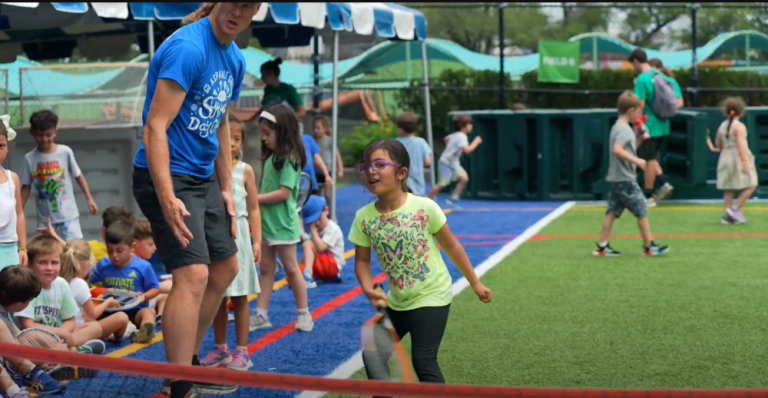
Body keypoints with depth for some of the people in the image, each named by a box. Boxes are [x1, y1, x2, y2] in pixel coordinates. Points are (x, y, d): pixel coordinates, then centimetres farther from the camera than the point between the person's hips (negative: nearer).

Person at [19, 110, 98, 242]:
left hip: (68, 214, -2)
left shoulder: (65, 152, -8)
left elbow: (78, 176, 2)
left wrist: (89, 199, -2)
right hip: (44, 217, 2)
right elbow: (26, 187, 4)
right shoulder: (29, 158, -4)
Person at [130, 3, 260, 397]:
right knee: (193, 274, -19)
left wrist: (226, 188, 17)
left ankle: (190, 363, 31)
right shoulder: (187, 47, -20)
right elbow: (155, 126, -24)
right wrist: (167, 198, -31)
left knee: (225, 267, 17)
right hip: (167, 177, -10)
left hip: (203, 177, 10)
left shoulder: (234, 58, 8)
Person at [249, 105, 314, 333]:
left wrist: (255, 198, -18)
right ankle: (261, 315, 11)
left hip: (283, 223, -8)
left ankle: (303, 313, 13)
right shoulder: (271, 157, 10)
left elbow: (284, 193, -21)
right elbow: (268, 188, 10)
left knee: (291, 268, 2)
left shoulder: (289, 158, -15)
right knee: (266, 268, 8)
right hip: (266, 221, 8)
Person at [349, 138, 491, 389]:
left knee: (423, 361, -13)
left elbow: (451, 246, -5)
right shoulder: (364, 217, -9)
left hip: (431, 297, -5)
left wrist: (475, 283, 2)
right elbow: (362, 260, 1)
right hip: (397, 301, 5)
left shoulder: (424, 207, -18)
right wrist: (368, 289, -19)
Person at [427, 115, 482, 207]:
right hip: (446, 163, -9)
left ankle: (453, 199, 4)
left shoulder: (456, 135, 6)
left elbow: (447, 138, 25)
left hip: (453, 163, 9)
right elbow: (467, 150, -36)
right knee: (441, 184, -5)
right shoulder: (461, 136, -23)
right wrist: (476, 142, -25)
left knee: (464, 178, -3)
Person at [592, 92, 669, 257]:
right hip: (625, 179, -10)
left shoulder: (618, 127, 16)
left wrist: (639, 137, 16)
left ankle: (602, 246, 6)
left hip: (615, 179, 10)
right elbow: (617, 150, -30)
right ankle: (649, 247, 7)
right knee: (642, 212, 0)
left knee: (612, 211, 8)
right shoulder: (624, 129, -16)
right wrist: (637, 161, -28)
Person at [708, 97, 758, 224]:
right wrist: (744, 161, -25)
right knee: (751, 185, 0)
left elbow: (718, 144, 16)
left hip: (725, 158, 7)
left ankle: (728, 216, 5)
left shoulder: (722, 126, 9)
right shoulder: (739, 126, -12)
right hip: (738, 158, -7)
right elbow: (741, 143, -22)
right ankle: (735, 209, -10)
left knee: (729, 189, 9)